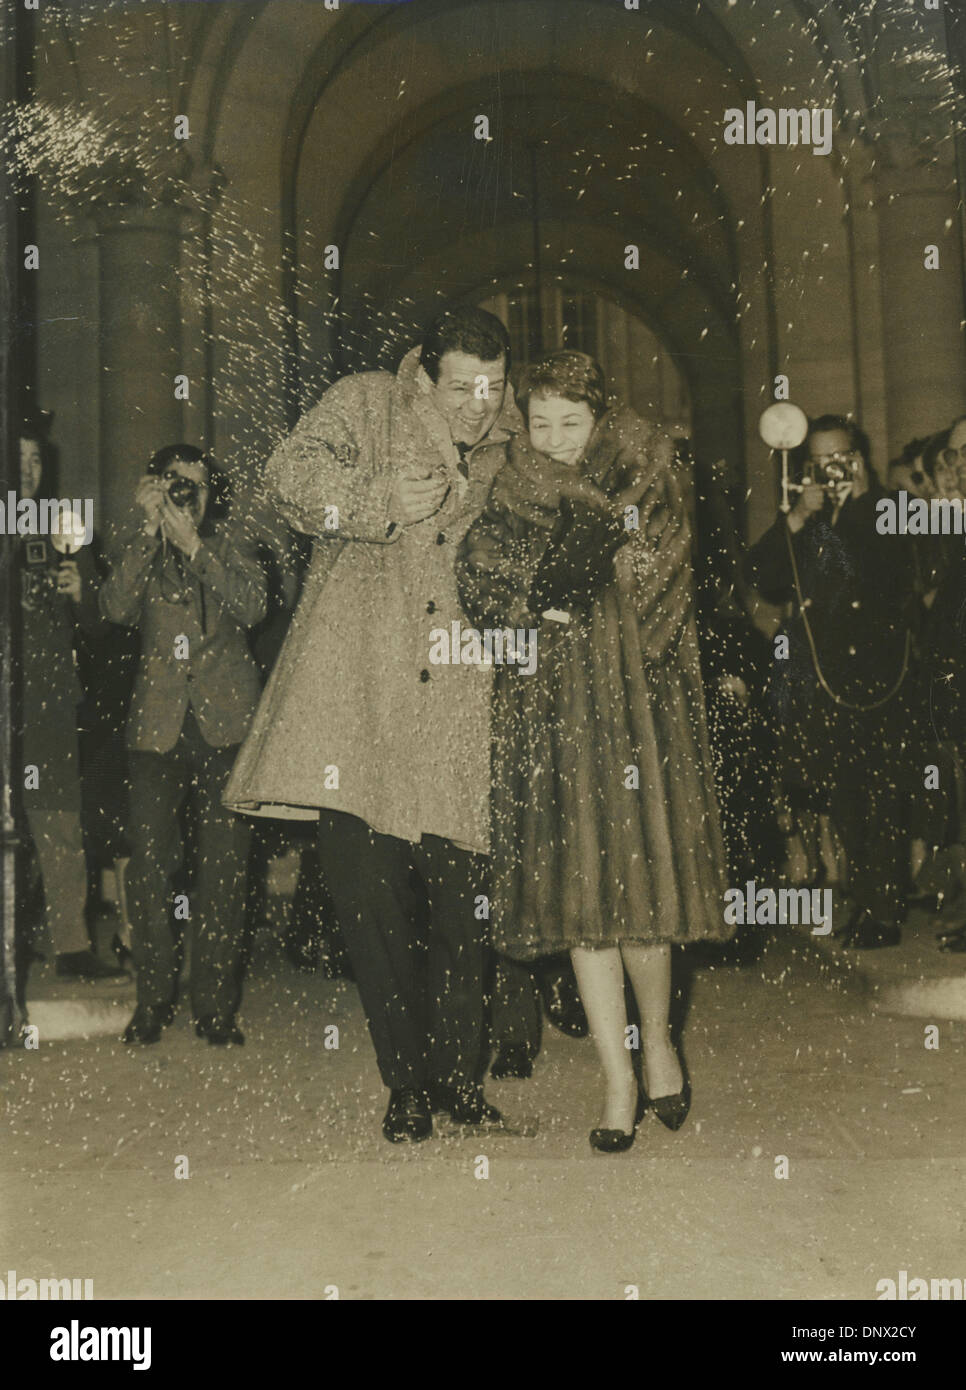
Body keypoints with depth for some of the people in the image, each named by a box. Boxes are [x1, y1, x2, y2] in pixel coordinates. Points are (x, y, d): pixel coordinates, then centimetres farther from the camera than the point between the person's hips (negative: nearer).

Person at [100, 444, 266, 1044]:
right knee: (148, 863, -4)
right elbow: (117, 607, -6)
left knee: (225, 868, -3)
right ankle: (154, 999, 12)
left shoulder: (230, 543, 11)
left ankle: (217, 1005, 7)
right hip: (159, 722, 1)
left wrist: (192, 544, -12)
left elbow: (253, 607, -7)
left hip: (226, 721, -1)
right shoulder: (138, 545, 13)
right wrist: (150, 529, -10)